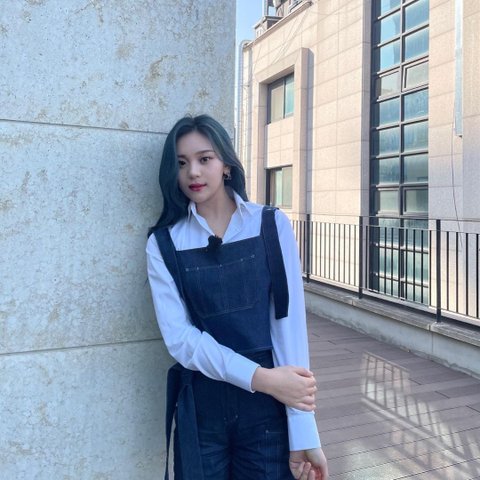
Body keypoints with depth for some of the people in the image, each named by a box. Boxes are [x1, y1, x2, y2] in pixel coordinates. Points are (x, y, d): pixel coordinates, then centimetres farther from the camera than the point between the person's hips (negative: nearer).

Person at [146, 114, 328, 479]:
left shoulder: (272, 225, -4)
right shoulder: (163, 244, -2)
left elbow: (290, 322, -9)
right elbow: (179, 336, -9)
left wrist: (303, 433, -13)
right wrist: (260, 377, -19)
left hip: (268, 406, 0)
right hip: (199, 407, 1)